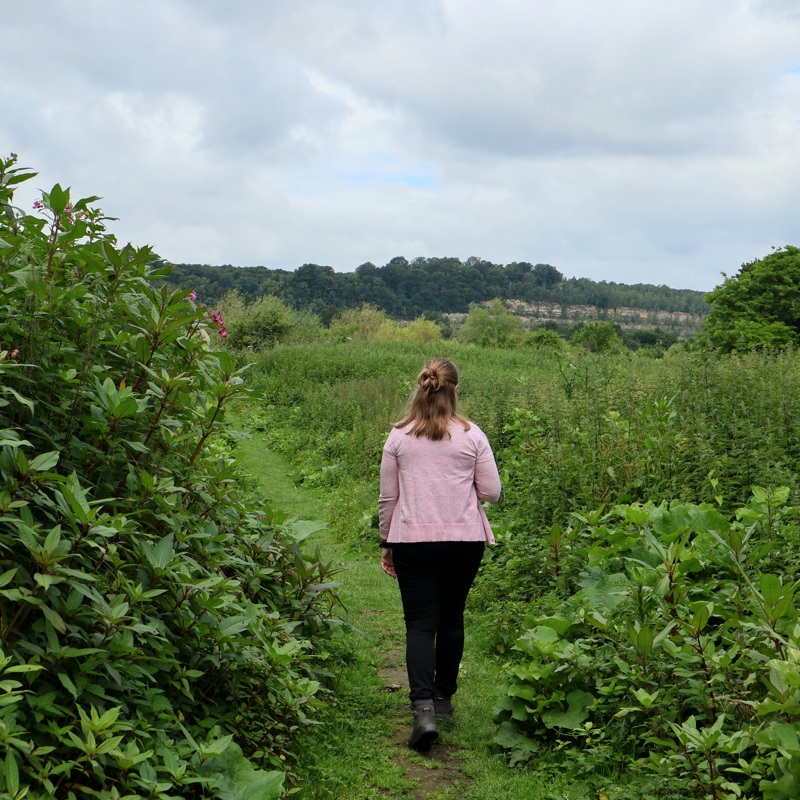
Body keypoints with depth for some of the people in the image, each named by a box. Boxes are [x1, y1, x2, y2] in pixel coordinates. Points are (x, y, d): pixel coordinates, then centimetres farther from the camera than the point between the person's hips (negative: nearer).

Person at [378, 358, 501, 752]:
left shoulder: (399, 437, 1)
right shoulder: (472, 435, -2)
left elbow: (387, 497, 4)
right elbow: (491, 491, 0)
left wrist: (386, 543, 15)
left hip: (413, 540, 0)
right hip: (464, 539, 1)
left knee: (420, 623, 1)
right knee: (451, 618, 16)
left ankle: (423, 707, -14)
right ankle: (443, 697, 29)